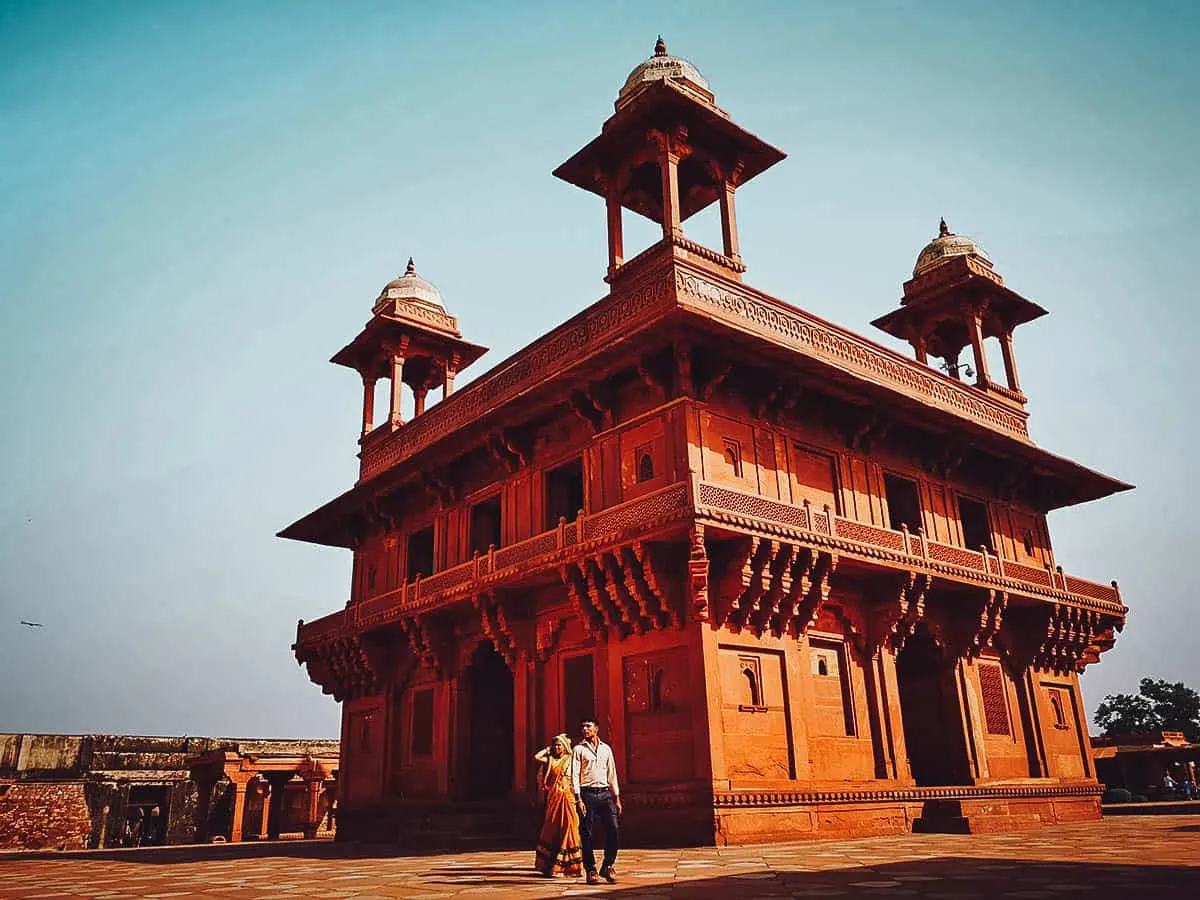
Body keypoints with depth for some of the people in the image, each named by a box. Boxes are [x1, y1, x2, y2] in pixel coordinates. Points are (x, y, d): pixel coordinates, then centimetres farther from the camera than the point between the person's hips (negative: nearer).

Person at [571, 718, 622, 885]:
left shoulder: (606, 749, 14)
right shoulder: (579, 749, 3)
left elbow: (612, 774, 16)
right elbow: (574, 775, -3)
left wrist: (617, 798, 11)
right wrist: (578, 799, -13)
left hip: (605, 793, 3)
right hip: (587, 794, -3)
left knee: (613, 829, -7)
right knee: (588, 834, -1)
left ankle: (607, 867, 7)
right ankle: (591, 871, 9)